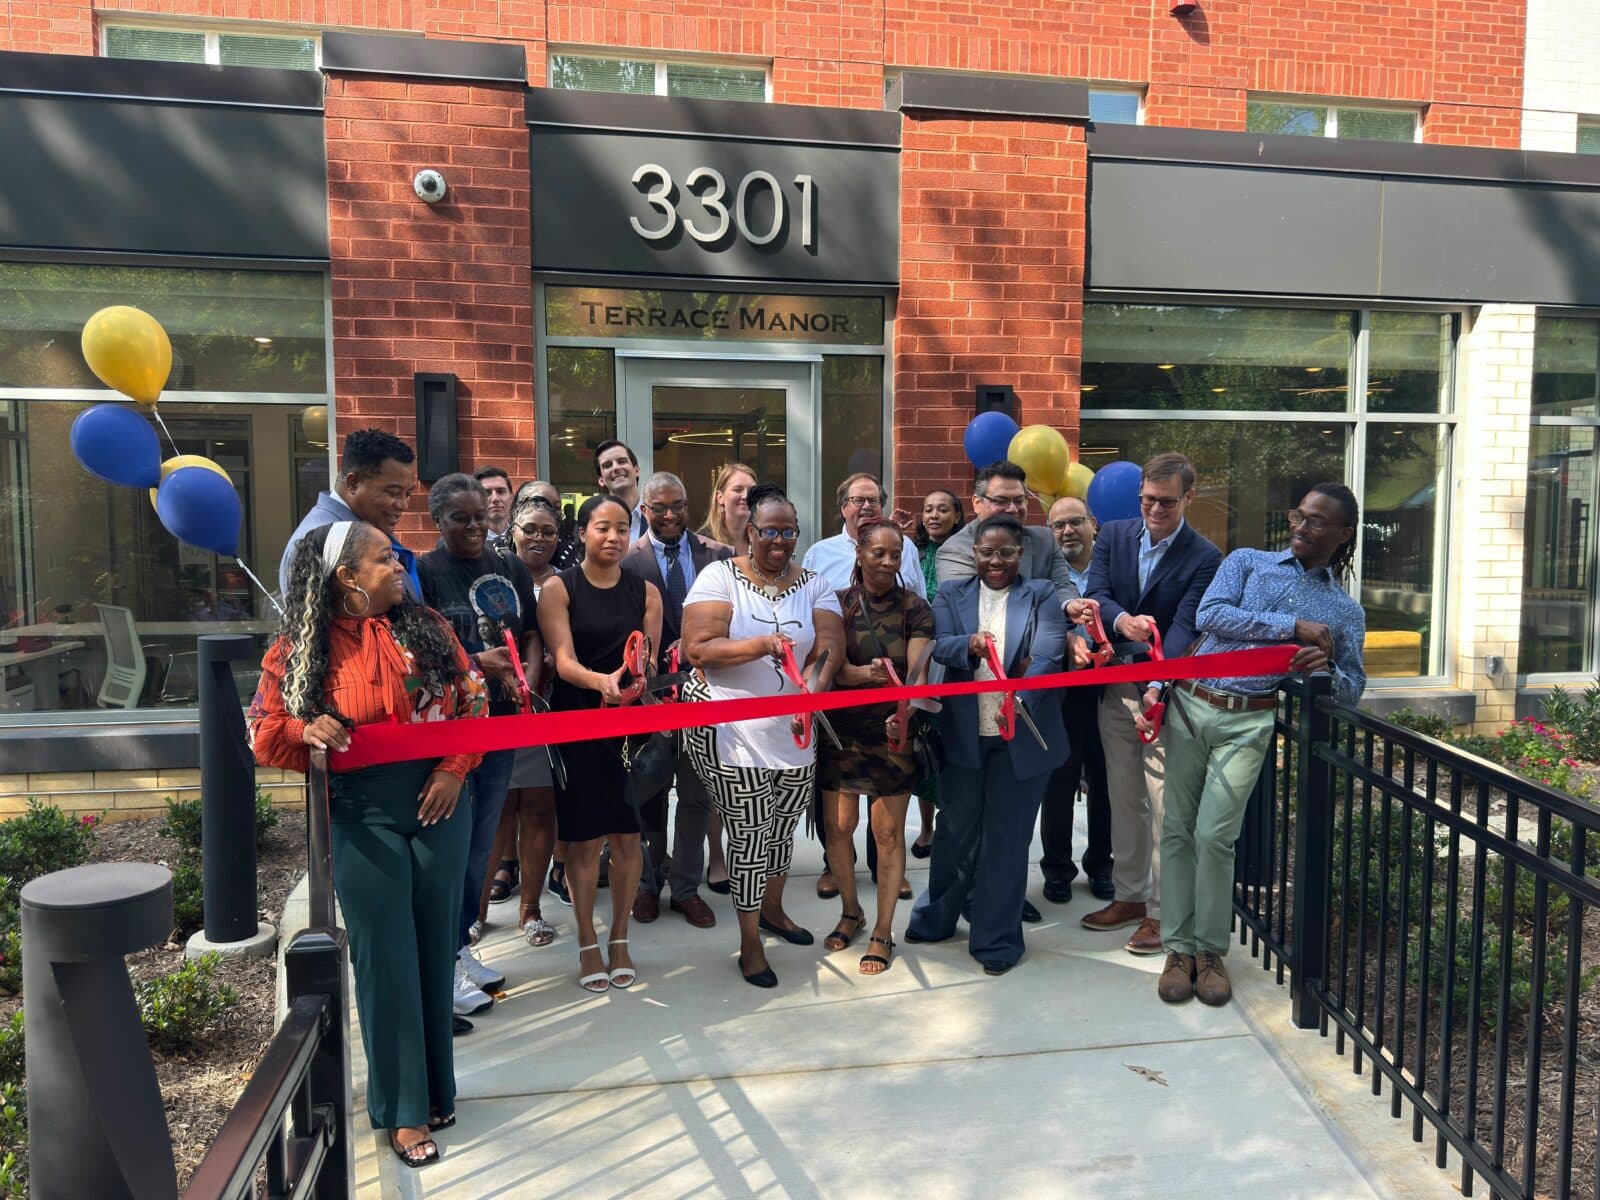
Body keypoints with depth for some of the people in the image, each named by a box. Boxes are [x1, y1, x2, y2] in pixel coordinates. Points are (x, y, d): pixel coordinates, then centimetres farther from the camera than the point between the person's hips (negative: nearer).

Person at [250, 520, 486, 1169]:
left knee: (434, 950, 12)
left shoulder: (428, 628, 1)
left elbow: (472, 700, 5)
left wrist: (455, 769, -7)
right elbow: (266, 732, 2)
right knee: (386, 960, 5)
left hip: (439, 806, 3)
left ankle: (436, 1085, 32)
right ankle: (403, 1107, 21)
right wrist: (306, 730, -20)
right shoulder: (299, 649, -6)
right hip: (363, 820, -2)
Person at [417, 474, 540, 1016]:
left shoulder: (511, 571, 11)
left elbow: (532, 636, 12)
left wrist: (526, 679, -8)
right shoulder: (422, 571, -4)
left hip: (500, 721, 5)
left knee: (482, 840, 13)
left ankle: (463, 947, 27)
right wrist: (475, 665, -22)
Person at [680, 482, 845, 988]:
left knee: (783, 825, 18)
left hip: (793, 731, 5)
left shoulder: (813, 585, 5)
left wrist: (815, 689, -28)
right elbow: (697, 649, -15)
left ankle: (772, 909, 45)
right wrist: (761, 646, -27)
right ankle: (750, 944, 17)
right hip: (729, 731, -4)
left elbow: (830, 645, -9)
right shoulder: (719, 576, -6)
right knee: (750, 832, -1)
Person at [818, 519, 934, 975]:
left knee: (888, 832, 2)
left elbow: (917, 672, -15)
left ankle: (883, 932, 16)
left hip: (892, 731, -2)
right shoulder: (837, 604, 0)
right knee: (837, 825, 8)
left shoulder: (915, 608, -5)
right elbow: (835, 667, -9)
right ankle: (850, 912, 32)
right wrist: (867, 673, -31)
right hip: (842, 729, 2)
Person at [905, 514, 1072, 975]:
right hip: (963, 734, 2)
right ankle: (936, 917, 36)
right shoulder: (951, 593, 5)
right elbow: (939, 645, -9)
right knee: (955, 830, 15)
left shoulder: (1041, 595, -1)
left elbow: (1047, 655, -16)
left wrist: (1020, 699, -33)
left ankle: (997, 938, 23)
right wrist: (970, 645, -32)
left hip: (1021, 734, -2)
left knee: (1007, 838, 8)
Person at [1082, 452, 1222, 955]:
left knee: (1164, 805, -1)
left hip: (1169, 693, -4)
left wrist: (1157, 687, -31)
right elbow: (1096, 593, -6)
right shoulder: (1113, 535, 4)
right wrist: (1121, 620, -28)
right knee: (1124, 798, 14)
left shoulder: (1204, 557, -8)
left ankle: (1161, 910, 13)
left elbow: (1184, 627, -18)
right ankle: (1129, 895, 28)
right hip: (1116, 687, 5)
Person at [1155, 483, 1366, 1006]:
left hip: (1248, 723, 0)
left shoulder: (1346, 611, 13)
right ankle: (1179, 948, 11)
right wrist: (1294, 626, -11)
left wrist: (1326, 668, -11)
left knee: (1214, 835, -8)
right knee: (1178, 828, 1)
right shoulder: (1247, 562, 10)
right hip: (1191, 706, 1)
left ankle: (1211, 951, 10)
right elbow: (1210, 615, -8)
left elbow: (1353, 688, 12)